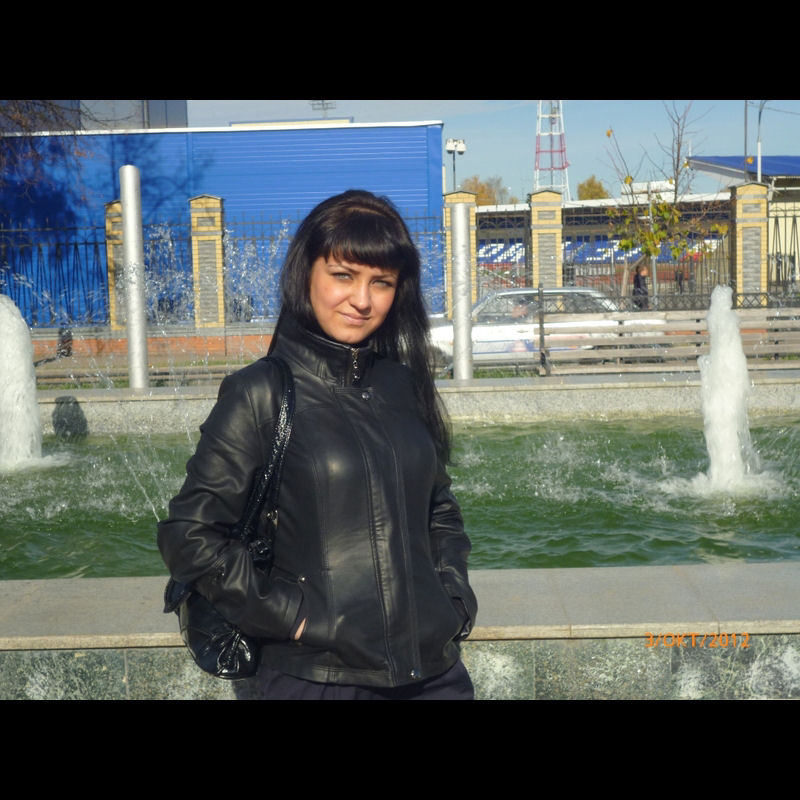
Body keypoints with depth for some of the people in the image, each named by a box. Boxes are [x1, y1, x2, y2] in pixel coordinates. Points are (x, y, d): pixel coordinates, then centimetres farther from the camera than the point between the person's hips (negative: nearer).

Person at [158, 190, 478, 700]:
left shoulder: (404, 385, 4)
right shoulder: (261, 395, -10)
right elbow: (190, 536, -10)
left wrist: (455, 598, 3)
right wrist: (292, 617, -13)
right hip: (316, 677, -4)